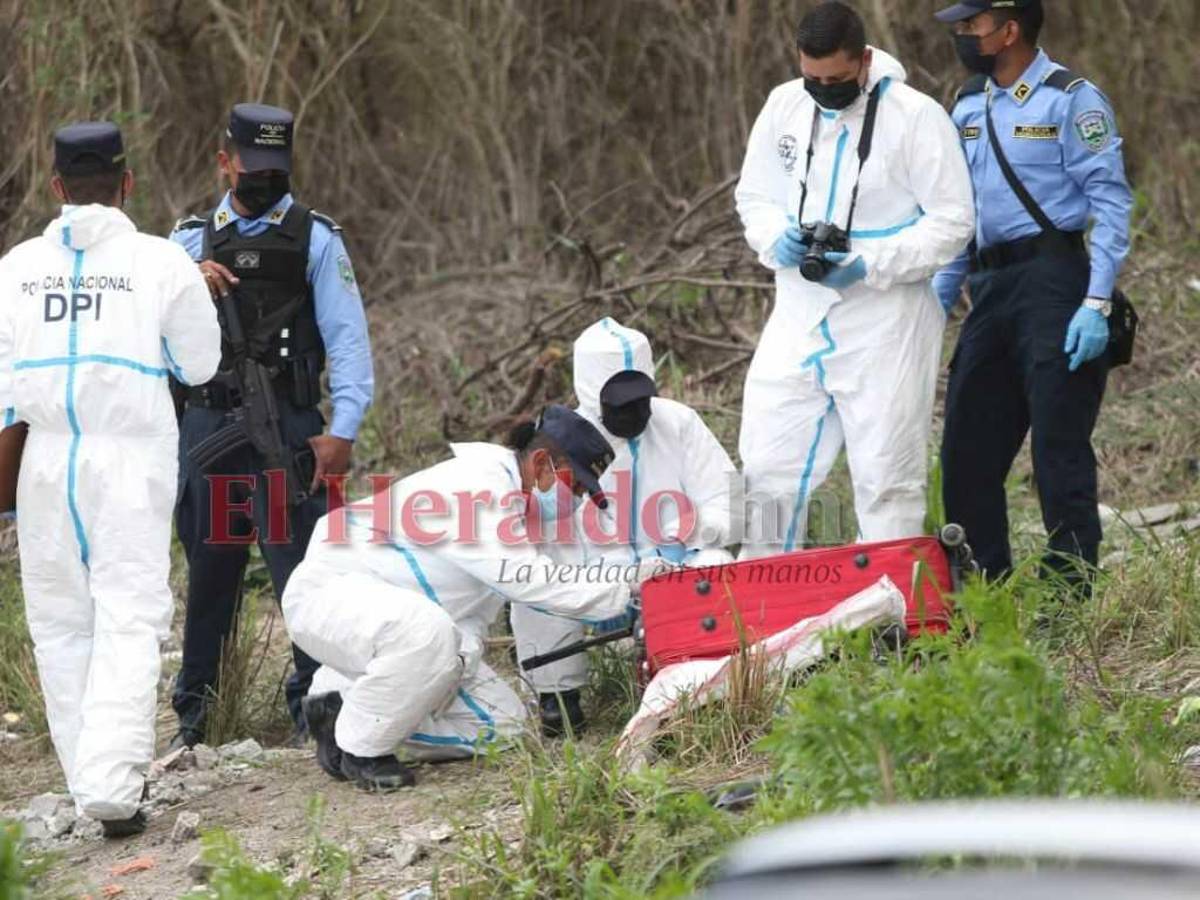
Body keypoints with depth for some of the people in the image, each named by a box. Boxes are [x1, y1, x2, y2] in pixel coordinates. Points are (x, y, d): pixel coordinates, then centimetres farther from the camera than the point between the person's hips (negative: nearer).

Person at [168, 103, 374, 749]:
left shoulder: (315, 240, 7)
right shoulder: (190, 240, 16)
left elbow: (348, 339, -1)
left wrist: (342, 430, -13)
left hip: (287, 423, -3)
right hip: (206, 422, 3)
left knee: (302, 563, -10)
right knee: (208, 568, 8)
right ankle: (193, 711, 16)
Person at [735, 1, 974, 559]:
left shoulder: (916, 117, -12)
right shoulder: (784, 106, 4)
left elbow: (952, 222, -9)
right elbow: (754, 196, 15)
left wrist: (871, 267, -20)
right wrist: (776, 240, -8)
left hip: (884, 322, -5)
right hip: (799, 317, 5)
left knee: (886, 474, 0)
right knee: (767, 465, 6)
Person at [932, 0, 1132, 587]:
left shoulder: (1070, 100, -7)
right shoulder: (969, 108, 15)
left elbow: (1111, 203, -10)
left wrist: (1097, 304, -17)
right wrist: (936, 302, 17)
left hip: (1053, 283, -8)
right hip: (990, 290, 8)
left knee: (1060, 450, -7)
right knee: (967, 451, 8)